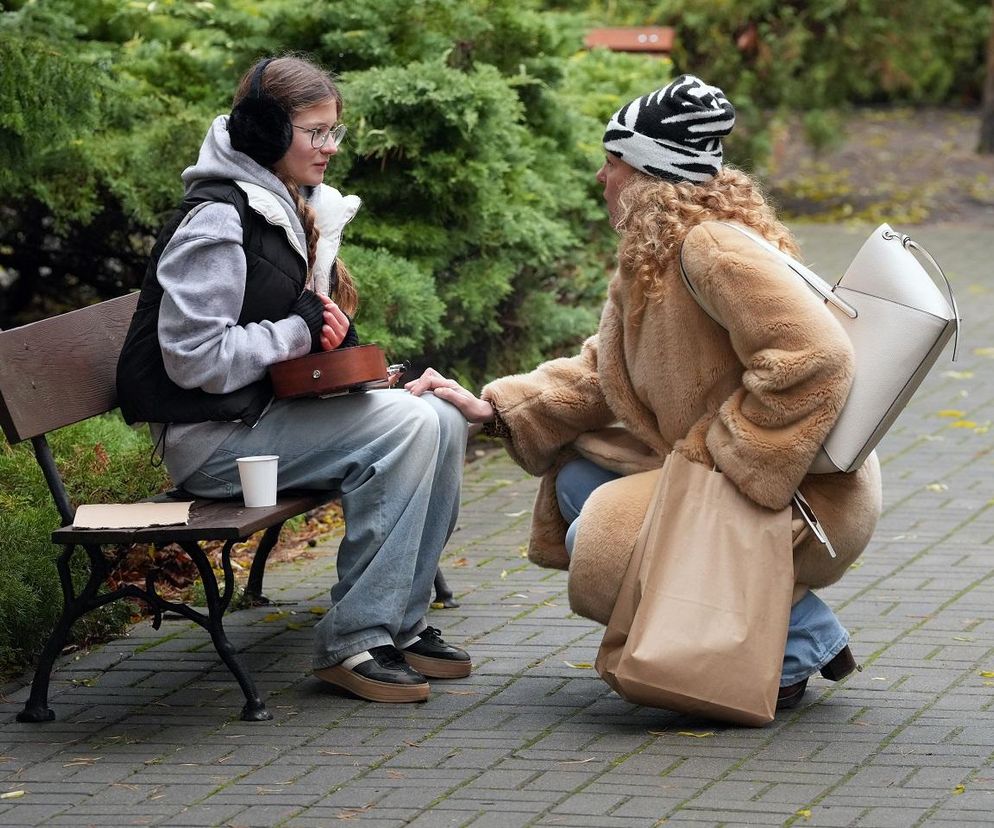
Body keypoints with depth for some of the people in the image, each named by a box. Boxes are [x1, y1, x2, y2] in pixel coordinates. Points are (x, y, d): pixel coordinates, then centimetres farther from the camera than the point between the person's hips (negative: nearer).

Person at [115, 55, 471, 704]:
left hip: (273, 406, 9)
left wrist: (330, 328, 1)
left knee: (442, 420, -7)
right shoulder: (218, 219, -16)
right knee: (408, 426, -24)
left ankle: (402, 622, -1)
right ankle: (352, 642, -20)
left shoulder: (302, 211, 12)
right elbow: (193, 359, -21)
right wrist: (302, 329, -15)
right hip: (211, 436, -9)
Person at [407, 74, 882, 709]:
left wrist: (721, 451, -24)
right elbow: (601, 373, 16)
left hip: (804, 494, -11)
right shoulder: (652, 257, 11)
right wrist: (493, 409, 4)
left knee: (603, 545, -18)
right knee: (578, 478, 16)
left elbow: (814, 359, -31)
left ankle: (799, 646, -5)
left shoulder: (713, 247, -22)